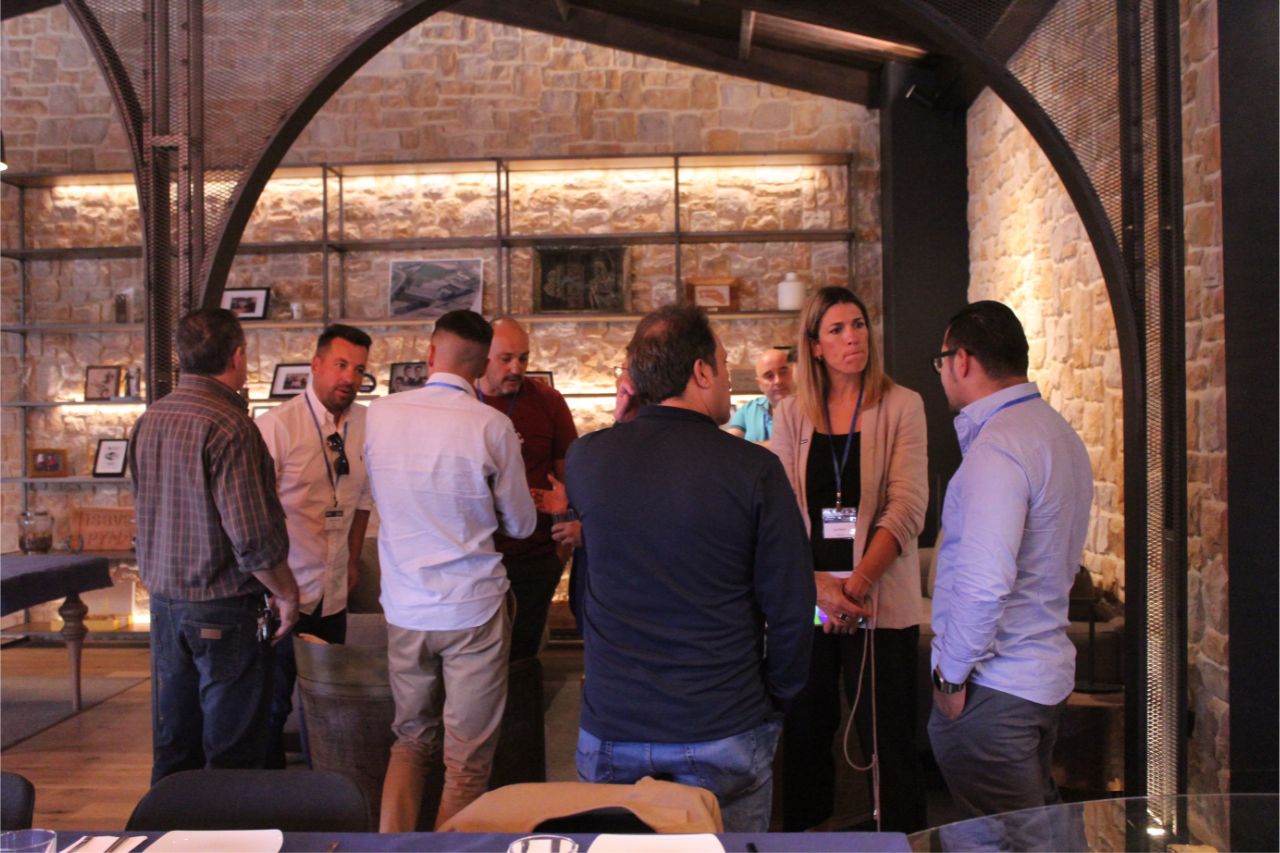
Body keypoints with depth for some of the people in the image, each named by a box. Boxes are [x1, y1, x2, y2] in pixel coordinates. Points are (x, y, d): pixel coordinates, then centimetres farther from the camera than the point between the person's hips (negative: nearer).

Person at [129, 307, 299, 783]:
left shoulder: (148, 421, 5)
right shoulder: (228, 426, -20)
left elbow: (147, 512, 15)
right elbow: (253, 534, -23)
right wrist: (286, 593, -9)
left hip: (164, 602, 8)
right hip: (224, 610, -8)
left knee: (172, 748, 18)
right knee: (232, 752, 4)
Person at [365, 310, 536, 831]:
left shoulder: (379, 414, -3)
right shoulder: (492, 426, -14)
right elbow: (521, 525, -2)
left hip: (404, 607, 4)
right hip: (474, 609, -4)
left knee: (411, 741, 22)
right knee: (468, 761, 10)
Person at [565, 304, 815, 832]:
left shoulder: (585, 458, -4)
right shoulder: (755, 470, -13)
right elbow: (790, 606, -10)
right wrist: (773, 702, 8)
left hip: (610, 726, 3)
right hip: (723, 730, -2)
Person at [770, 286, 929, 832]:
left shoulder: (901, 406, -1)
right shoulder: (790, 415, 6)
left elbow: (907, 506, -8)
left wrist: (857, 582, -17)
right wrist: (819, 586, -14)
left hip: (881, 600, -2)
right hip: (804, 599, 3)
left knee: (888, 740, 2)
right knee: (806, 731, 13)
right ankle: (802, 835, 31)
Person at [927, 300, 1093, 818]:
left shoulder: (996, 449, -22)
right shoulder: (1060, 432, 10)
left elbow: (983, 584, -30)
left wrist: (952, 673, -18)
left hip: (993, 688, -10)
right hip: (1049, 672, 10)